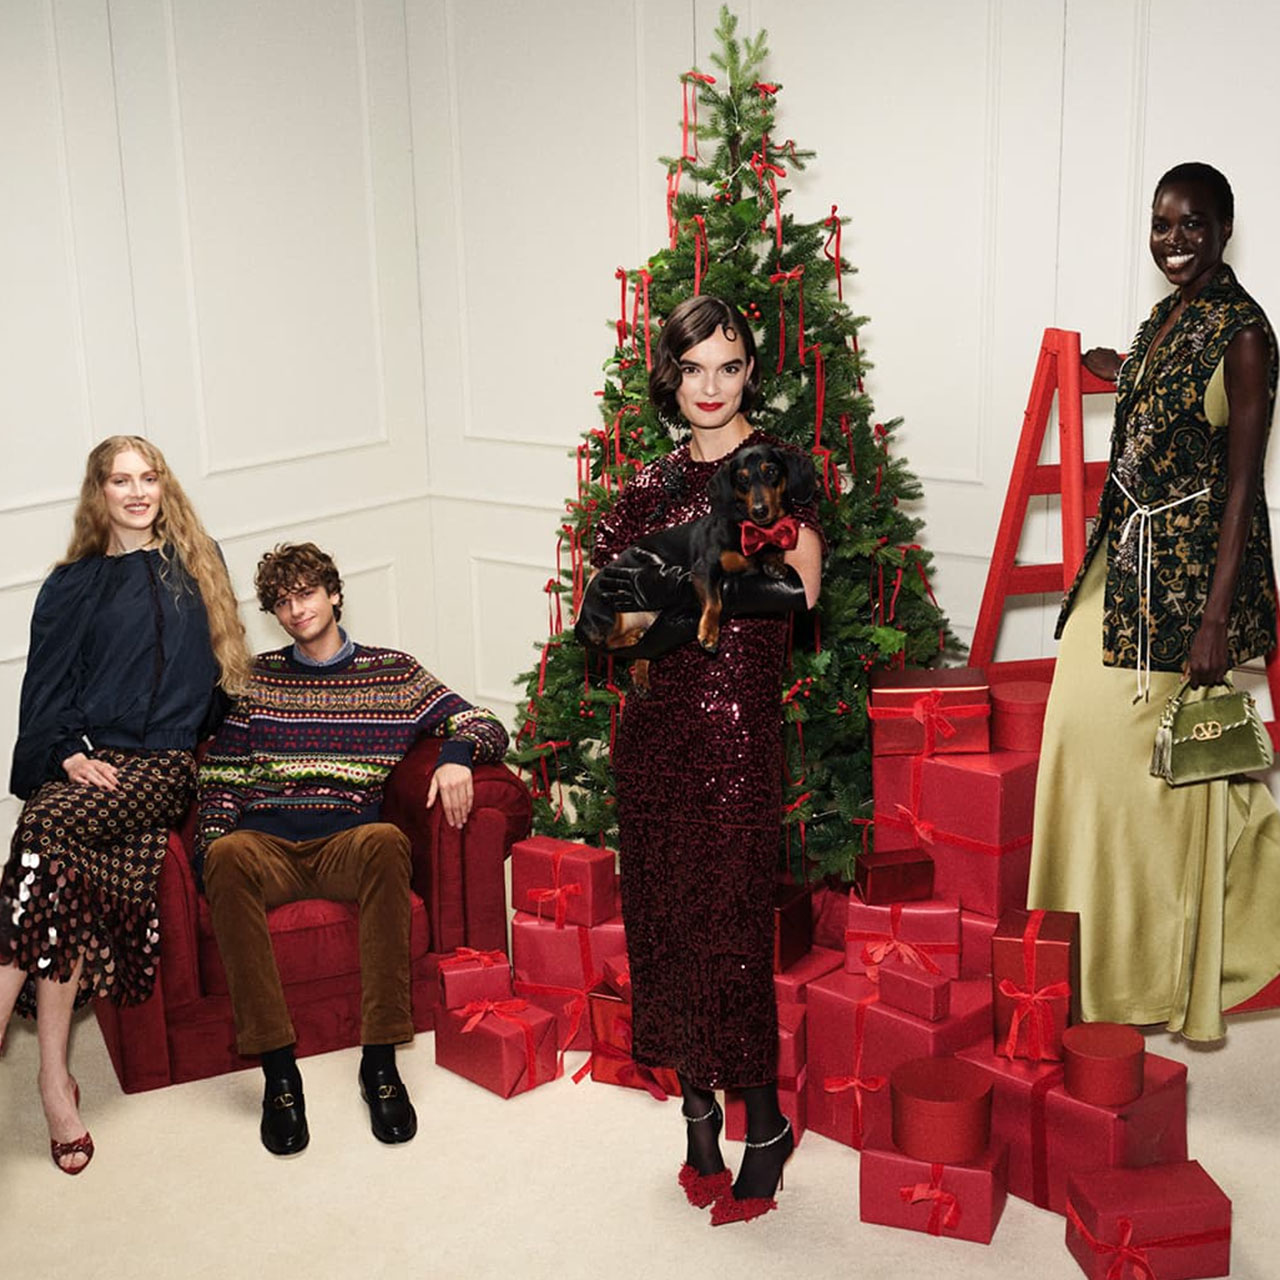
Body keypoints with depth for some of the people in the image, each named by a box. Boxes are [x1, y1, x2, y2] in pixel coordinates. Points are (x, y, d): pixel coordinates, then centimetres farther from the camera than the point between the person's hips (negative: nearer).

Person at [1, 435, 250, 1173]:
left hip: (165, 760, -1)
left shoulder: (198, 562, 17)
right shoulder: (72, 587, 17)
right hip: (88, 762, 1)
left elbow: (219, 658, 19)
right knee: (64, 869, -30)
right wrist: (67, 755, -8)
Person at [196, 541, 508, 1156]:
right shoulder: (257, 678, 20)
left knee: (387, 841, -38)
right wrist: (210, 845, -4)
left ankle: (380, 1060, -34)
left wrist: (456, 754, -11)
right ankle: (277, 1070, -33)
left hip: (345, 842, -1)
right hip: (265, 841, 1)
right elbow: (219, 776, 15)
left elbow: (487, 726, 13)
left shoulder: (392, 672, 16)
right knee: (228, 857, -36)